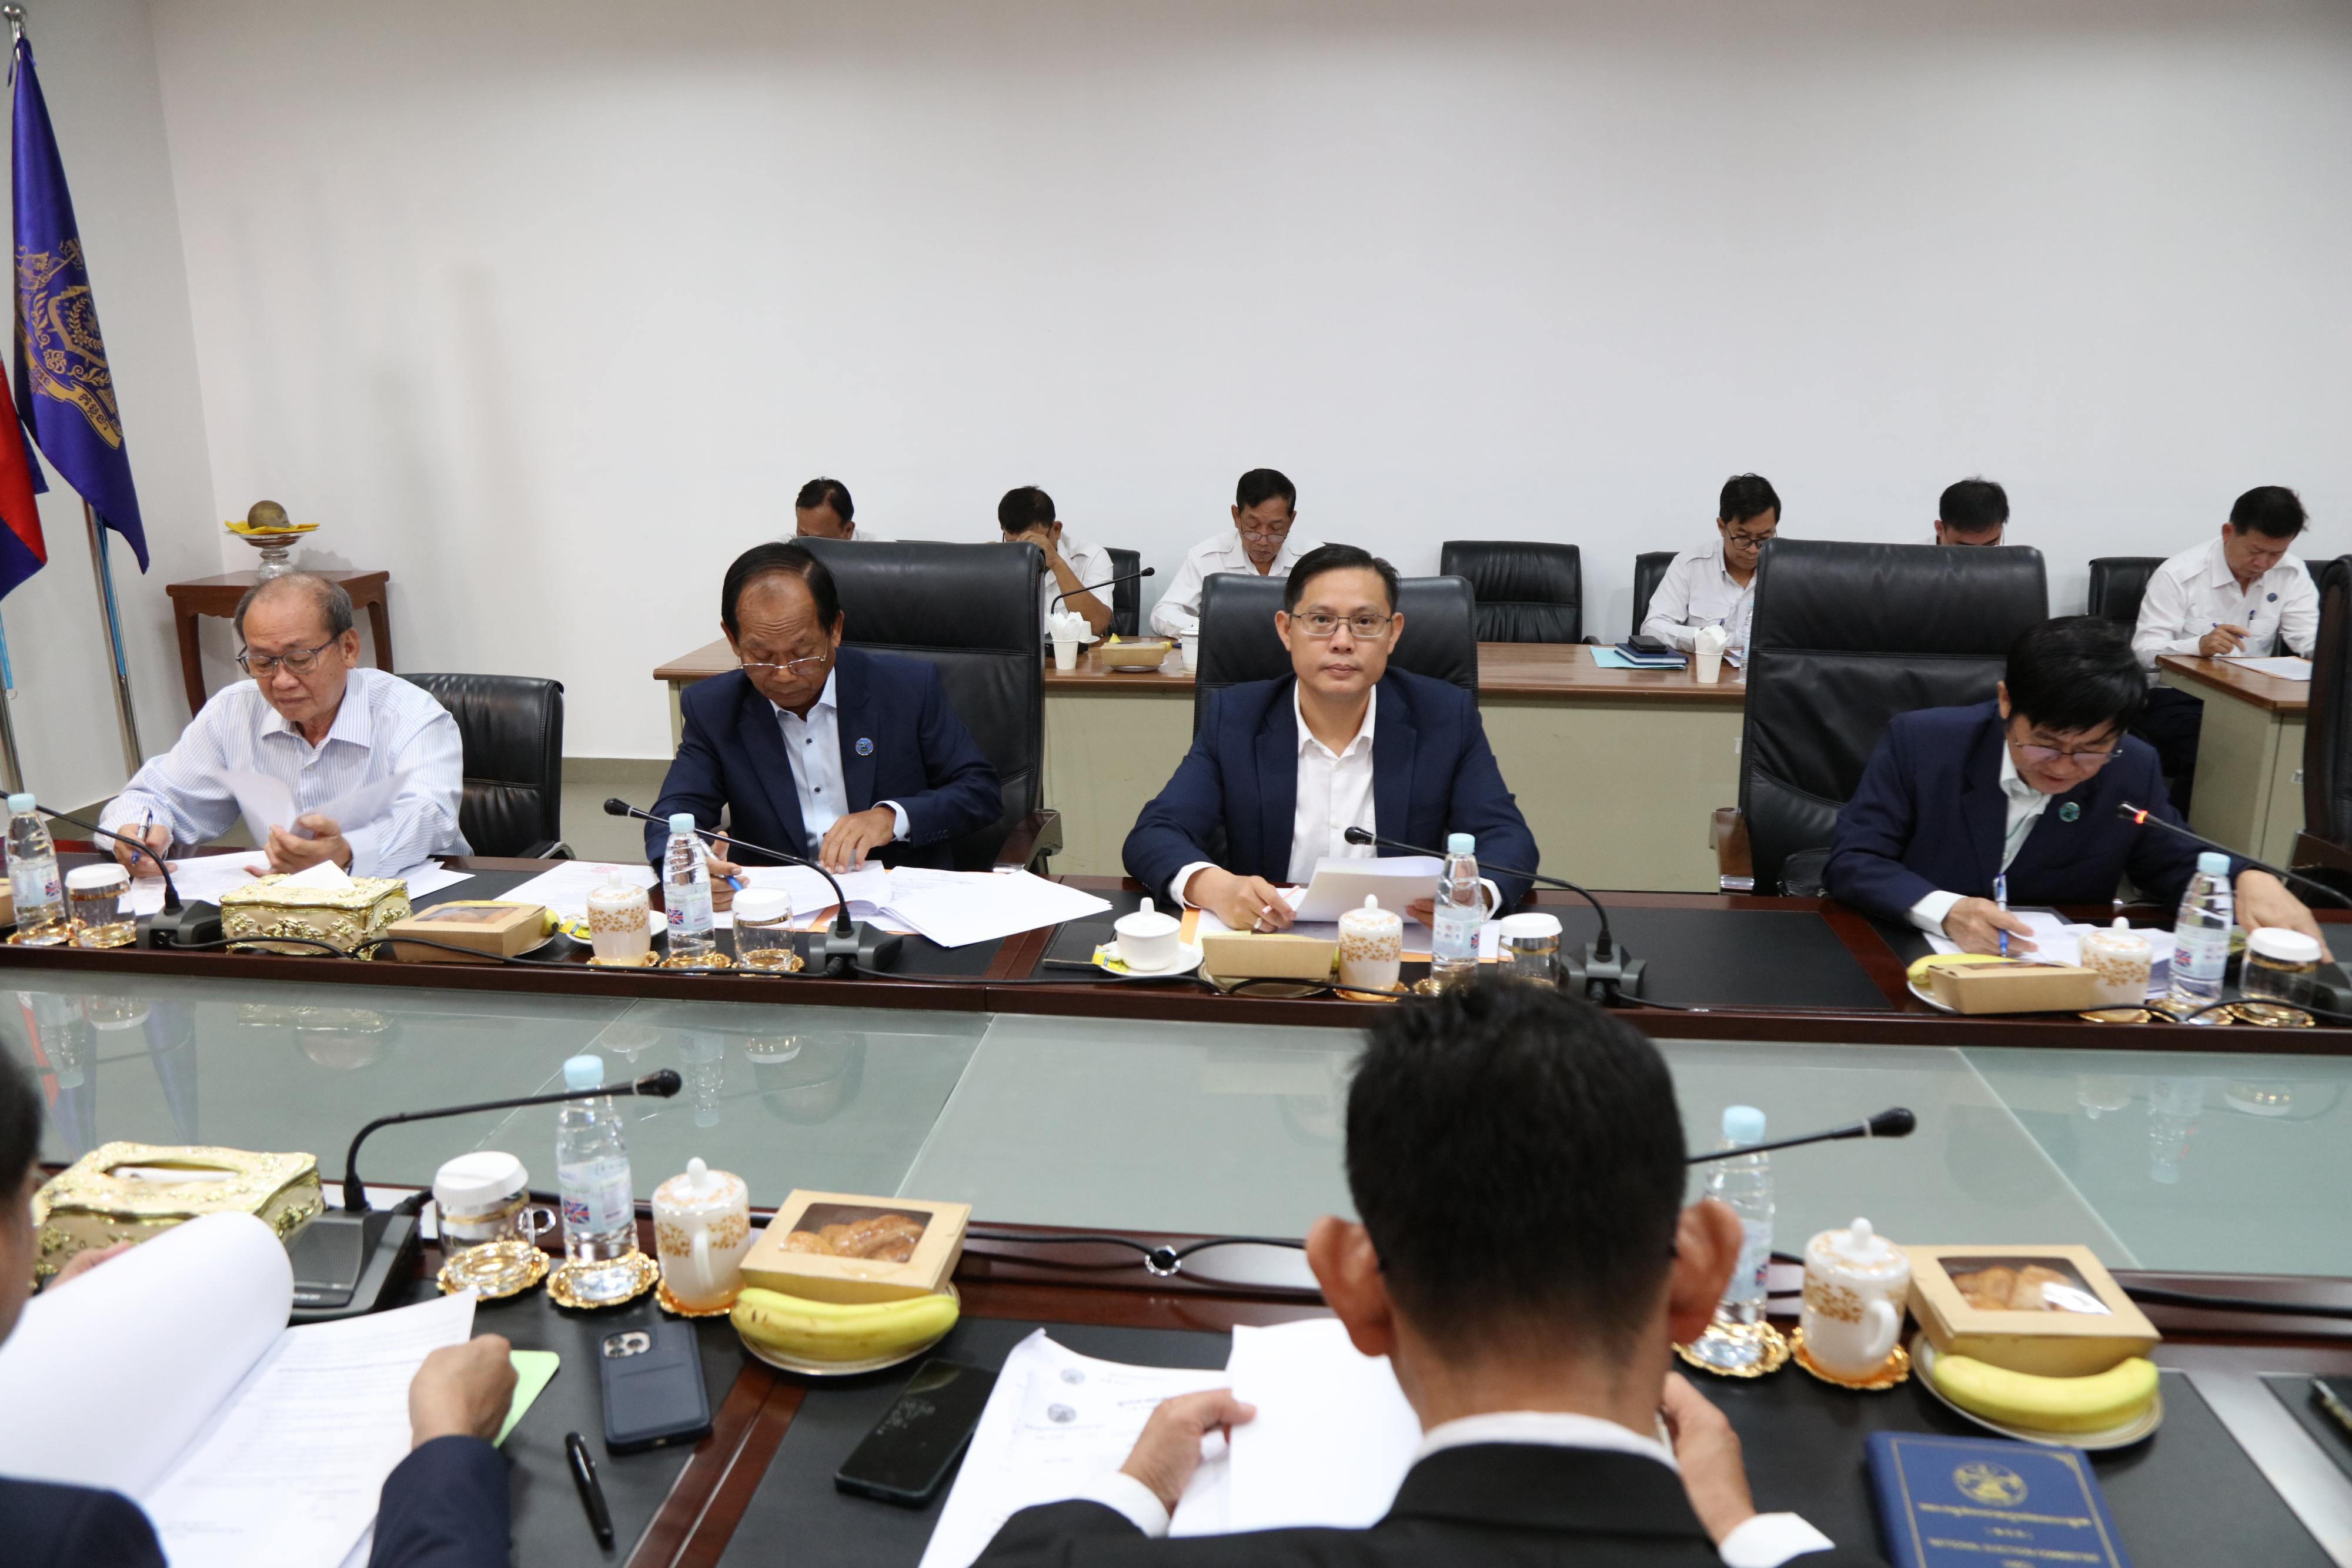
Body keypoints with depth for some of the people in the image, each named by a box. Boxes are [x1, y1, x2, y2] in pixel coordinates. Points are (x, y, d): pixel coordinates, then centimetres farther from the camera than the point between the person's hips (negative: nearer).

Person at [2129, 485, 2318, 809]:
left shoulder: (2292, 575, 3)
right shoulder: (2178, 575, -10)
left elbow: (2313, 641, -6)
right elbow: (2144, 652, -16)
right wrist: (2198, 646, -36)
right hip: (2176, 696, -4)